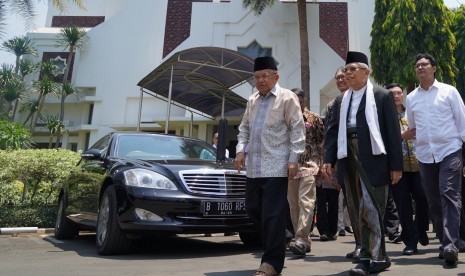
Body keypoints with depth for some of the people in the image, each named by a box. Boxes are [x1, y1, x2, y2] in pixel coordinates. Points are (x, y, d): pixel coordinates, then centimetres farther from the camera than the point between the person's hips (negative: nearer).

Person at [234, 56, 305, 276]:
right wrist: (241, 150, 6)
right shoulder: (252, 100, 17)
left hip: (276, 165, -7)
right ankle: (275, 243, 32)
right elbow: (244, 128, 21)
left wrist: (293, 159, -13)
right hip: (254, 165, 7)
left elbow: (297, 130, -6)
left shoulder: (287, 97, -1)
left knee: (273, 213, -5)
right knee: (252, 208, 12)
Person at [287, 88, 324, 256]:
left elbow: (322, 143, 2)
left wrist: (321, 165, -5)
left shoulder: (314, 119, 4)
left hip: (309, 166, -4)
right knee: (293, 204, 6)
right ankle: (304, 241, 16)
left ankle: (301, 239, -19)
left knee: (305, 201, -15)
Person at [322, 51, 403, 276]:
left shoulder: (382, 96, 2)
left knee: (370, 211, -6)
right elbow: (332, 131, 11)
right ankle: (378, 257, 22)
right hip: (349, 161, 5)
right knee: (361, 212, 9)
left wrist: (396, 165, -6)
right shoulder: (341, 100, 16)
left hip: (373, 161, -5)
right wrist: (329, 159, -1)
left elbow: (393, 132, -2)